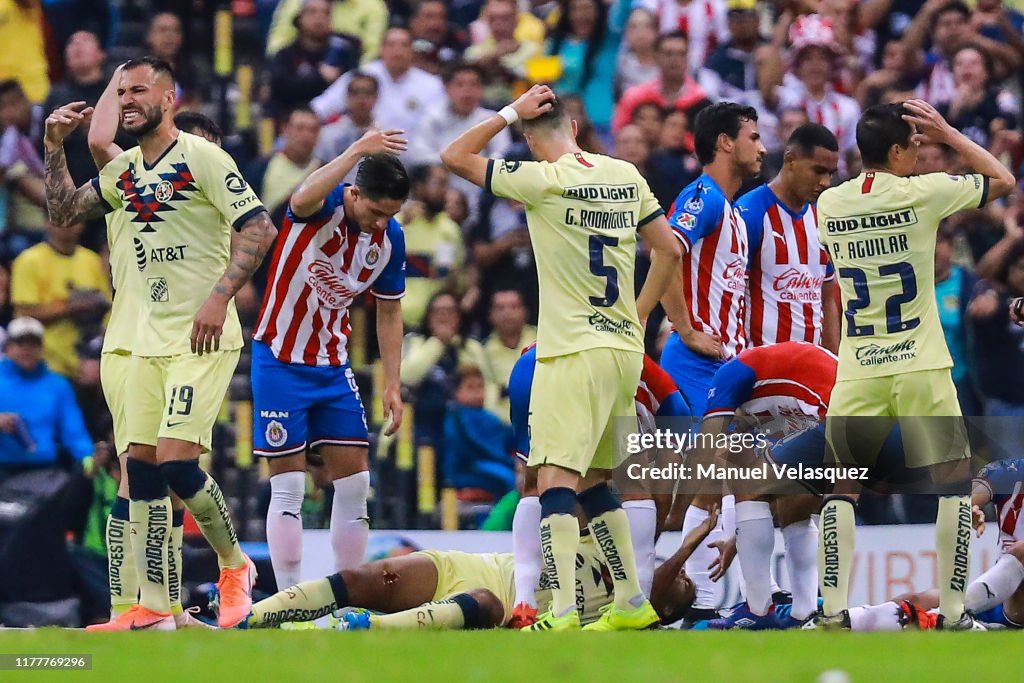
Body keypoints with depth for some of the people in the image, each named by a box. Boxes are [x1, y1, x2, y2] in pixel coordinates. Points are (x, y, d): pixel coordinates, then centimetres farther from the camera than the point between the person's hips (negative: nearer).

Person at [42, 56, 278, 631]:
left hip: (204, 339, -8)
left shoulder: (201, 157, -10)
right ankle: (152, 610, 7)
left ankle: (236, 566, 7)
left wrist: (220, 296, -25)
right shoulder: (124, 170, 13)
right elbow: (64, 213, 24)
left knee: (177, 463, -17)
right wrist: (55, 146, 12)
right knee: (142, 465, 3)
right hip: (150, 338, 8)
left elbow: (259, 227, -16)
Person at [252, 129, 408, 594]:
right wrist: (356, 152, -50)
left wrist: (392, 385, 5)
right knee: (288, 488, -6)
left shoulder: (390, 239, -3)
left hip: (332, 364, 5)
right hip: (279, 360, -5)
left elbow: (389, 313, 9)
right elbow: (302, 200, -46)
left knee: (354, 482, 1)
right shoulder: (324, 206, -18)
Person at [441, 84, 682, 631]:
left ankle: (562, 612, -23)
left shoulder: (544, 180, -11)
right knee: (592, 481, 18)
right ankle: (631, 602, 18)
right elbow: (669, 250, 16)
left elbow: (455, 156, -4)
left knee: (556, 479, -11)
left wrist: (511, 112, 2)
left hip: (574, 351, -7)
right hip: (625, 350, 7)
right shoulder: (626, 176, 8)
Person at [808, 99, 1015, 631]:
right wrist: (949, 135, 9)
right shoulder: (921, 193, -9)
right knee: (952, 480, 6)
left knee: (842, 487, 11)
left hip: (857, 369, 3)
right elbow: (1003, 180, 5)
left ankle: (832, 608, 2)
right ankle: (953, 609, 1)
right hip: (920, 367, -3)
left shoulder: (828, 204, 2)